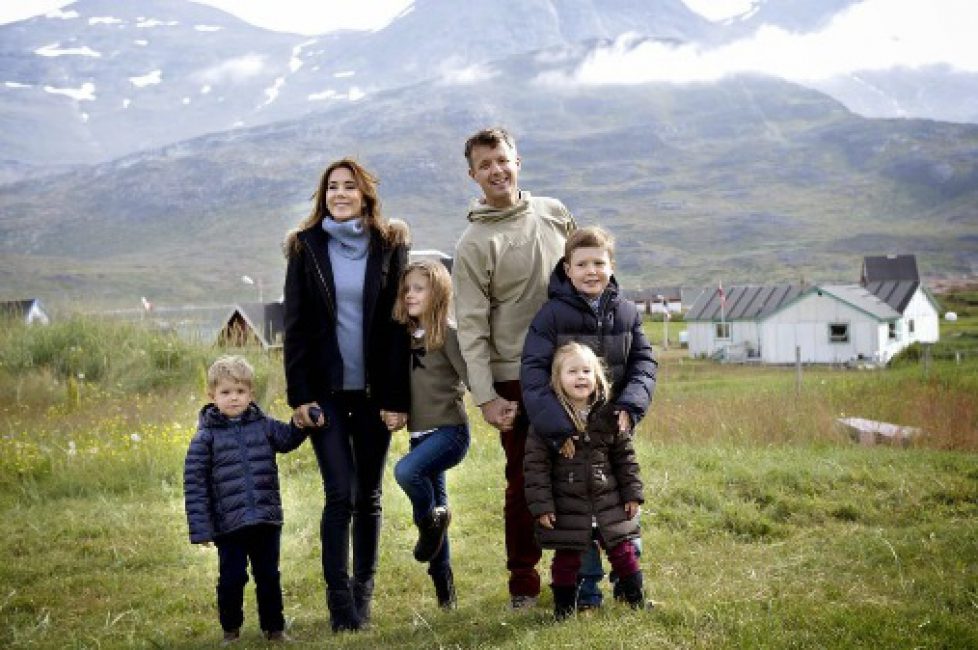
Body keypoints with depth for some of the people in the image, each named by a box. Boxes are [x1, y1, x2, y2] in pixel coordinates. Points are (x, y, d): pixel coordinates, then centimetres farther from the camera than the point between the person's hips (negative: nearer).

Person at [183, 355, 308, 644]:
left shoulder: (264, 426, 4)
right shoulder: (206, 437, -5)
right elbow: (194, 484, -6)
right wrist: (201, 528, -10)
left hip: (267, 520, 3)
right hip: (229, 524, -2)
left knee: (269, 576, 12)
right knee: (232, 578, 6)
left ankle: (274, 628, 26)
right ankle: (231, 630, 25)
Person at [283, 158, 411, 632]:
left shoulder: (390, 246, 2)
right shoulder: (307, 248, 3)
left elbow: (399, 322, 0)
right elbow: (294, 326, 1)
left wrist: (398, 396, -6)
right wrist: (299, 395, -6)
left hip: (375, 391, 1)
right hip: (326, 391, -1)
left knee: (368, 495, 8)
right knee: (340, 494, -7)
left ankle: (363, 593, 21)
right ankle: (340, 601, 0)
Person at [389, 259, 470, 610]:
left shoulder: (447, 332, -10)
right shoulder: (407, 334, 9)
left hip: (450, 430, -7)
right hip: (420, 433, 7)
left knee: (406, 470, -31)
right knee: (434, 509, 12)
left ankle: (431, 520, -2)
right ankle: (443, 585, 23)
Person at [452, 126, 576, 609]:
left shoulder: (554, 213, 7)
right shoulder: (474, 244, -7)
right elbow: (472, 327, -10)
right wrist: (485, 397, -15)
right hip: (517, 379, -4)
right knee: (525, 483, 3)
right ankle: (523, 584, 17)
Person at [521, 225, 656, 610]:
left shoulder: (627, 313, 3)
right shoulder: (552, 314, -10)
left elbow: (644, 362, 3)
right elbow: (533, 372, -16)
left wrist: (630, 407, -14)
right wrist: (558, 427, -25)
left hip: (615, 426, 3)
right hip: (570, 430, -3)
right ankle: (587, 586, 17)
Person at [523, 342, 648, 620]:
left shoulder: (608, 414, 0)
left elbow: (624, 455, 8)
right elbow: (535, 464, -10)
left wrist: (632, 493, 6)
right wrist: (541, 505, -13)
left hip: (609, 501, 3)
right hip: (566, 506, -3)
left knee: (622, 550, 10)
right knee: (567, 556, 6)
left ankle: (636, 597, 27)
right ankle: (564, 606, 22)